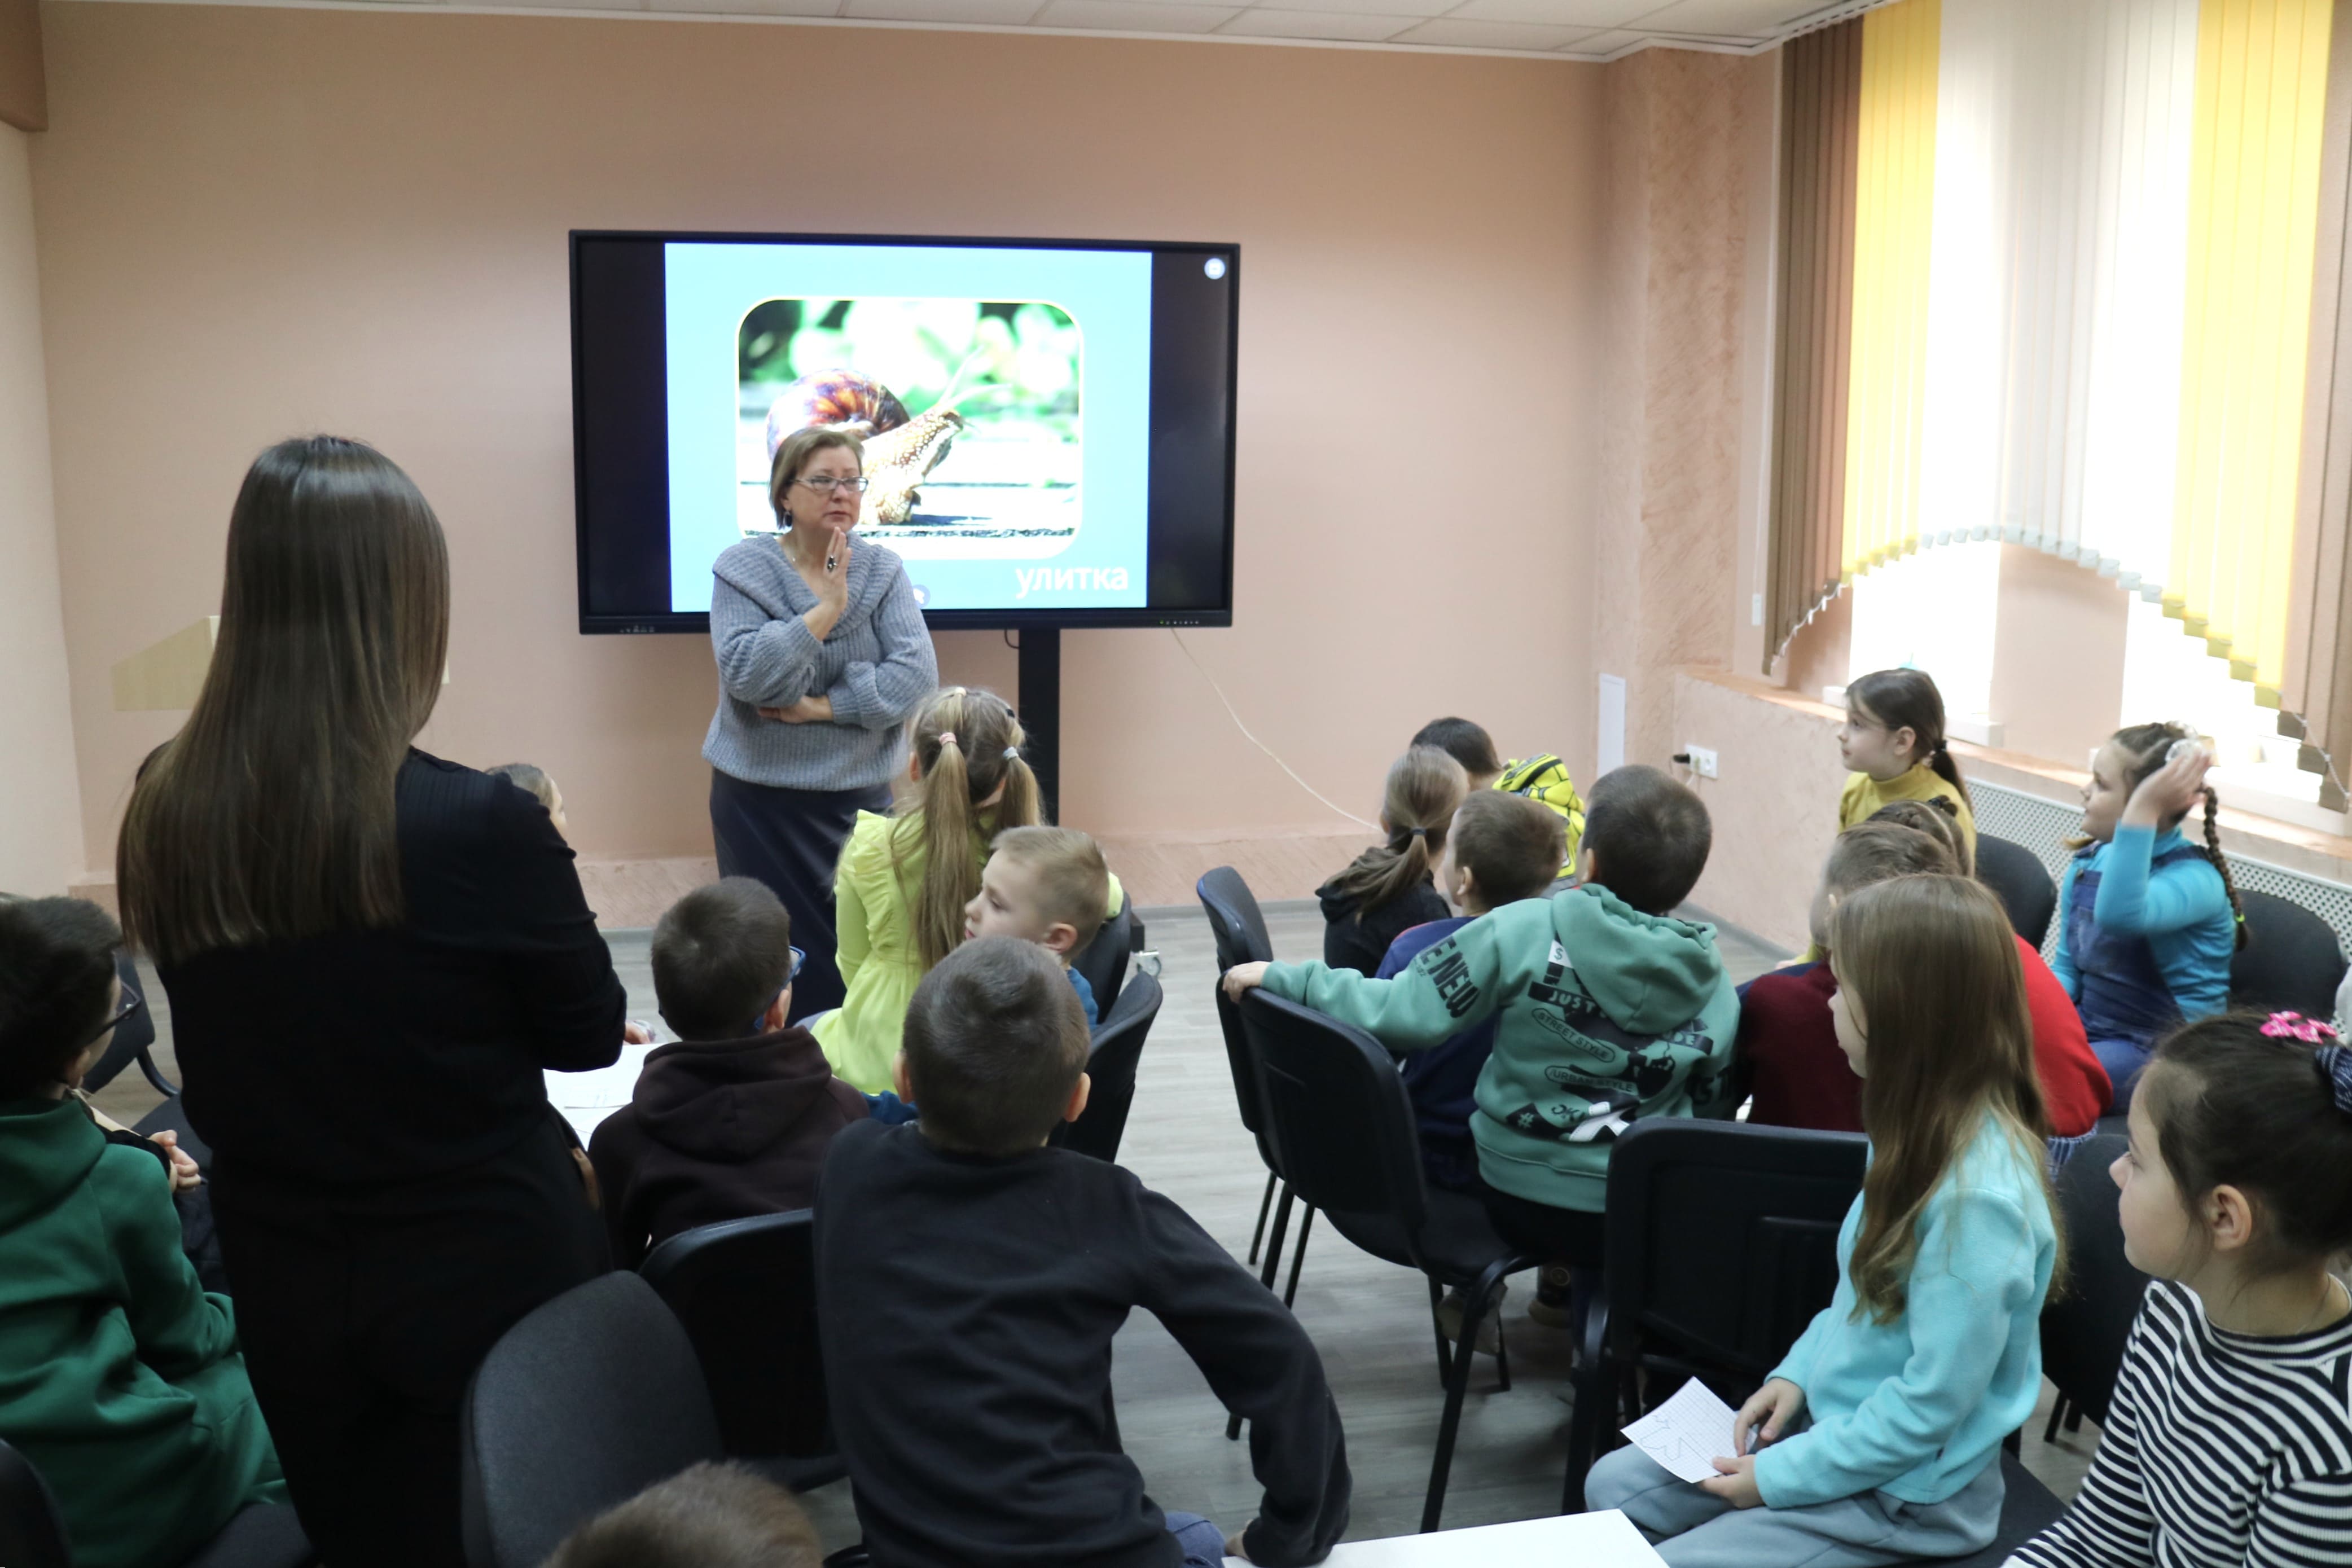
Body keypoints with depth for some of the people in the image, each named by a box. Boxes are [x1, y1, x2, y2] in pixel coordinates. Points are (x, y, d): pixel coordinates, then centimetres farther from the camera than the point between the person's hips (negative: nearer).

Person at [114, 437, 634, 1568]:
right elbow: (591, 1036, -9)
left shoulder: (165, 813, -10)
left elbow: (255, 1025, 6)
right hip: (488, 1274, -4)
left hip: (281, 1283, 4)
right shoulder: (481, 825, -26)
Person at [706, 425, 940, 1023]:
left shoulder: (883, 570, 2)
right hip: (761, 799, -2)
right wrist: (827, 609, -20)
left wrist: (822, 708, -16)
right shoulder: (741, 569, -4)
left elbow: (916, 674, -10)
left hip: (863, 793, 2)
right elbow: (747, 674, -18)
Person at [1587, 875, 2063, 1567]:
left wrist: (1782, 1477, -17)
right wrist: (1797, 1373, 3)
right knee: (1614, 1486, 10)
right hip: (1833, 1418, 9)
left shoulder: (1977, 1197, -30)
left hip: (1903, 1490, -9)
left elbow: (1932, 1404, -26)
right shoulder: (1926, 1127, -1)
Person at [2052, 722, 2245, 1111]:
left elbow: (2120, 915, -40)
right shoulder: (2087, 863, 5)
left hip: (2165, 1051, -7)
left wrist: (2144, 809, -41)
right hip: (2089, 1029, 7)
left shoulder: (2194, 877, -17)